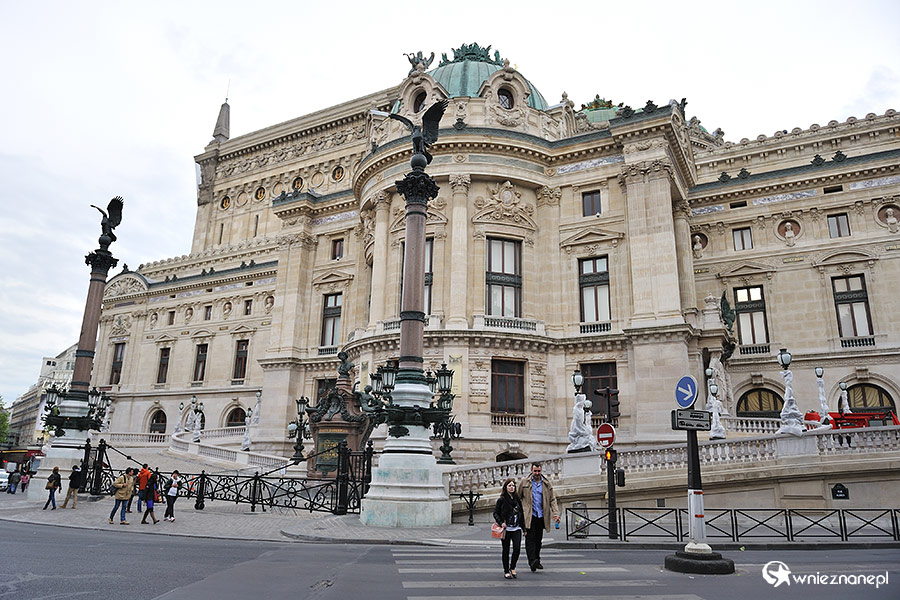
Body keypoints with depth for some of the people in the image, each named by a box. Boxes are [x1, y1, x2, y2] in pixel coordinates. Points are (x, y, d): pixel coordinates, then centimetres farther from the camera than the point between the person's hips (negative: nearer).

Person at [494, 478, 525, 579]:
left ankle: (512, 567, 15)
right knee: (506, 550, 4)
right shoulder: (501, 500, -3)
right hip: (506, 529, -3)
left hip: (516, 528, 3)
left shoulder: (517, 499, 9)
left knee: (517, 548, -8)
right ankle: (506, 571, 17)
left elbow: (521, 513, 14)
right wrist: (501, 523, -15)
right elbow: (495, 513, -1)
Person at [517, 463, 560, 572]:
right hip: (529, 515, -3)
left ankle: (537, 561, 21)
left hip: (541, 516, 3)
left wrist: (556, 514, -6)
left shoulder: (546, 484, 8)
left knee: (538, 539, 9)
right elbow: (517, 498, 6)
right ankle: (532, 561, -19)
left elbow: (552, 499, 7)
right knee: (530, 538, -12)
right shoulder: (524, 482, 3)